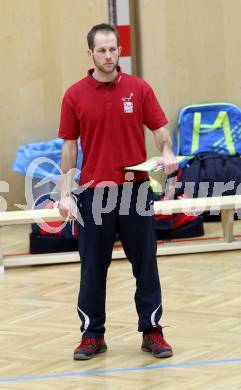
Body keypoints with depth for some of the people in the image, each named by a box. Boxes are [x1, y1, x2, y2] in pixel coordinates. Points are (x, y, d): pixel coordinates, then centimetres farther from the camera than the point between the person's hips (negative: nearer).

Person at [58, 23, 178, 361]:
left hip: (135, 189, 0)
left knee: (145, 264, 3)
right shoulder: (74, 96, 1)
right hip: (94, 192, 0)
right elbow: (69, 146, 3)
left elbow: (160, 129, 3)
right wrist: (66, 194, -2)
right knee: (93, 267, 4)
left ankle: (152, 332, 12)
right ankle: (92, 335, 14)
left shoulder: (139, 89, 1)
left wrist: (167, 153, -19)